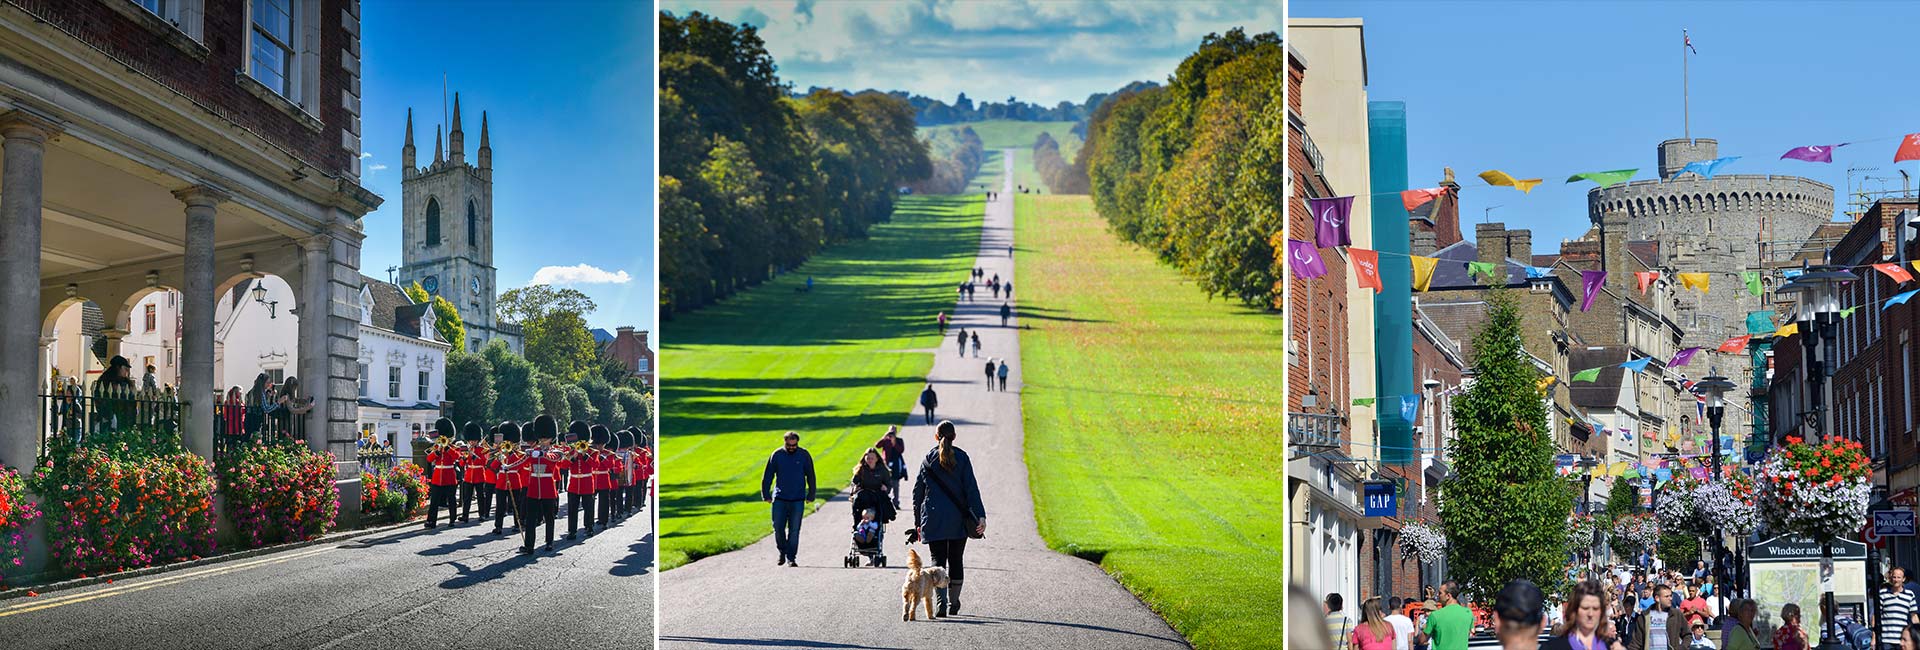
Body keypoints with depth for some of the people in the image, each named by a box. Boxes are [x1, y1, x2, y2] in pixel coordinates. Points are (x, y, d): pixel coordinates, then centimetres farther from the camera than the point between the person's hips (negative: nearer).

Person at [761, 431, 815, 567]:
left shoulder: (804, 455, 1)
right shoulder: (777, 455, 1)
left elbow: (810, 477, 8)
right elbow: (767, 476, 6)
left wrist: (810, 496, 6)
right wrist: (766, 495, 3)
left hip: (798, 500, -1)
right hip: (779, 499, 1)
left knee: (794, 530, -1)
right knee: (778, 528, 0)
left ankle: (791, 558, 5)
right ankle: (782, 552, 21)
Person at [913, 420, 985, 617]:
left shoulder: (928, 458, 3)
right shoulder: (961, 457, -2)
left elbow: (918, 490, 5)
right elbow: (971, 488, -8)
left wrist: (918, 521, 12)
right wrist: (980, 515, -10)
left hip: (933, 519, 0)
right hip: (958, 519, 0)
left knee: (938, 559, 1)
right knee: (956, 560, 12)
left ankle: (940, 602, -18)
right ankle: (953, 603, 18)